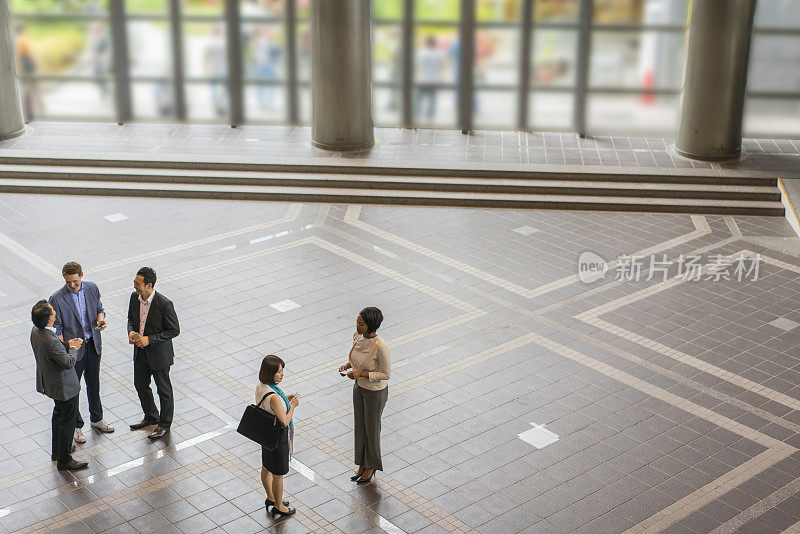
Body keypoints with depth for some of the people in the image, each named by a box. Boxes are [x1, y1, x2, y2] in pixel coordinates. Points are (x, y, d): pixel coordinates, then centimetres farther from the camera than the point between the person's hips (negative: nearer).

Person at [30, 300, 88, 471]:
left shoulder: (35, 330, -9)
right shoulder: (51, 341, -37)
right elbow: (68, 363, -26)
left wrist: (66, 344, 5)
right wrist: (73, 348, -10)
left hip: (50, 383, 10)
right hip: (64, 386, -10)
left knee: (59, 414, 29)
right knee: (67, 420, 7)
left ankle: (57, 450, 45)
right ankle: (64, 460, 20)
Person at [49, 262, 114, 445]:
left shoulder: (92, 288, -6)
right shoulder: (57, 299, -19)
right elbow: (57, 328, -13)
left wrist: (100, 319, -13)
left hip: (93, 344, 4)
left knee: (94, 383, 20)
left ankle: (96, 419, 38)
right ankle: (75, 426, 27)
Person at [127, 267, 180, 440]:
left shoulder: (164, 304, -27)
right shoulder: (134, 297, -7)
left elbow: (174, 330, -18)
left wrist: (149, 339, -23)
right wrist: (131, 331, -11)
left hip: (159, 353, -7)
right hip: (140, 350, 7)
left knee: (164, 390, 11)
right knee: (140, 384, 22)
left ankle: (164, 424, 32)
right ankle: (151, 417, 45)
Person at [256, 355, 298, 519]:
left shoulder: (260, 386, -9)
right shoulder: (273, 397, -36)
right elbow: (284, 422, -28)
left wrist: (285, 400, 0)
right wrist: (292, 406, -15)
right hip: (277, 436, -9)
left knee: (266, 467, 27)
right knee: (278, 474, 13)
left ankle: (271, 498, 49)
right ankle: (278, 507, 32)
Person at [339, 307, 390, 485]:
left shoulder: (380, 347, -32)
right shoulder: (357, 336, -9)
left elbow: (386, 374, -22)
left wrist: (360, 374, -28)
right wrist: (347, 365, -11)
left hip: (375, 392, -7)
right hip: (359, 388, 7)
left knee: (372, 429, 11)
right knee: (360, 426, 19)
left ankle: (371, 467, 33)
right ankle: (362, 465, 37)